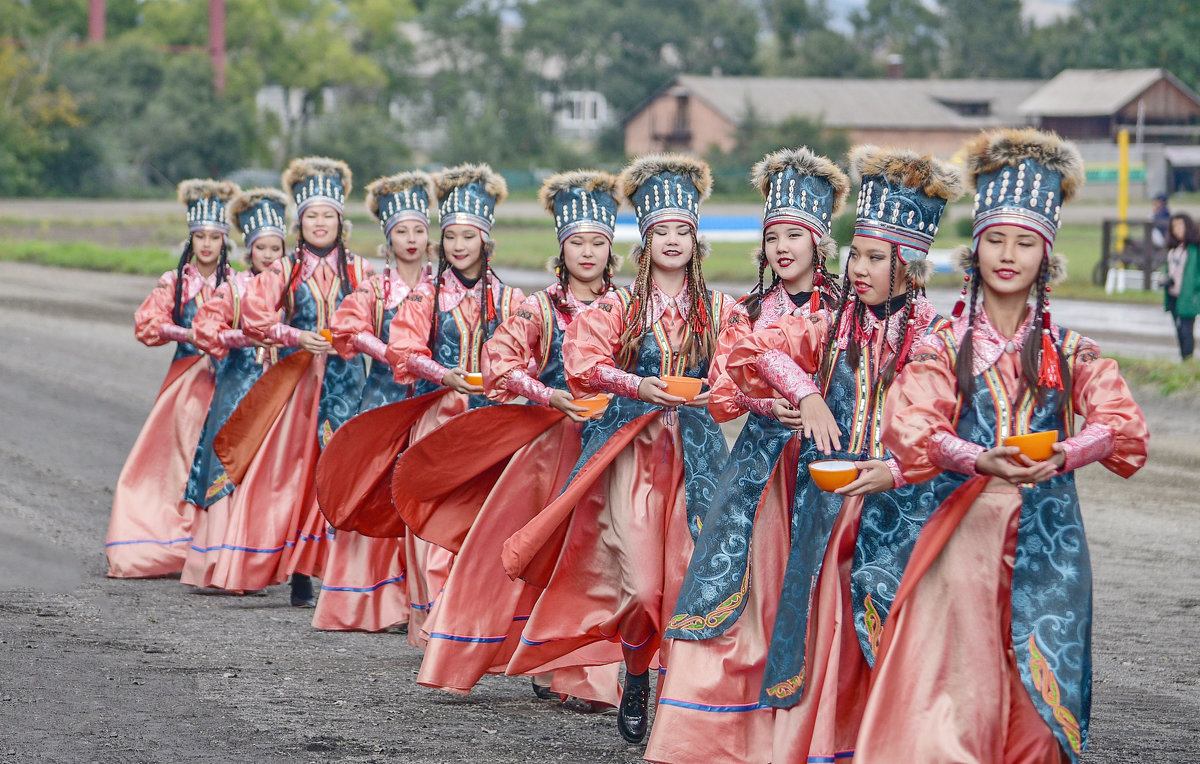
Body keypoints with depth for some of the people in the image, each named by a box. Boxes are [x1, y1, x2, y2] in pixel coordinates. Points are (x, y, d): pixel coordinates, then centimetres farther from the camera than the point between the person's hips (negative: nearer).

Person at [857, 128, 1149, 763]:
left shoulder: (1070, 353, 8)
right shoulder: (944, 348, 4)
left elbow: (1122, 426, -8)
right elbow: (908, 426, -12)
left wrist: (1063, 455, -29)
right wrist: (979, 460, -31)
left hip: (1046, 542, 1)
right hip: (962, 536, -1)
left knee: (1038, 698, 0)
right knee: (951, 692, -10)